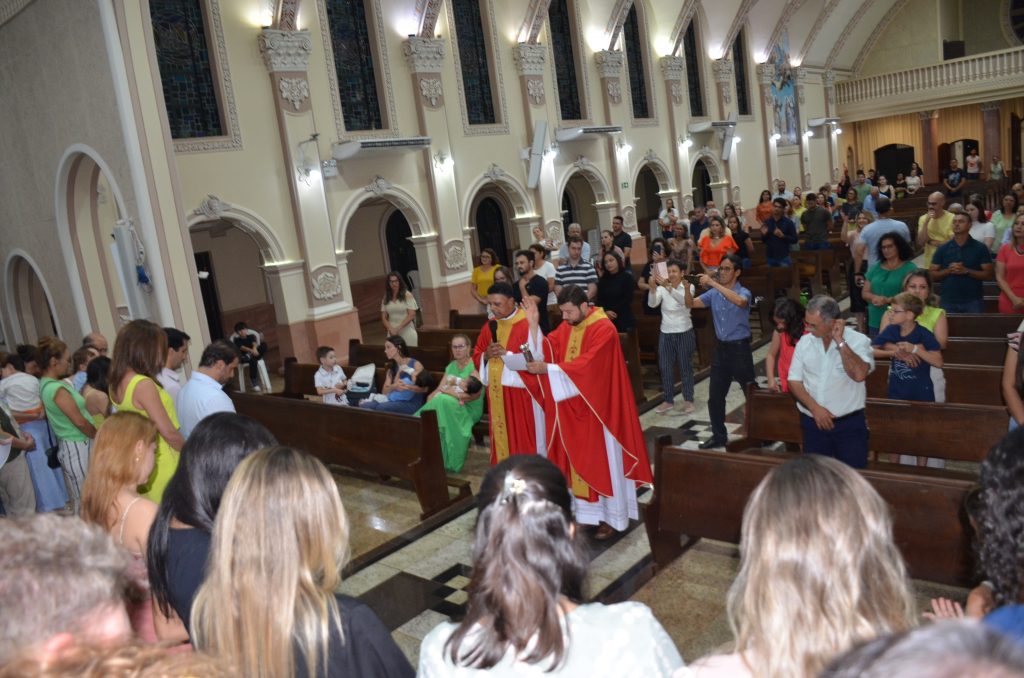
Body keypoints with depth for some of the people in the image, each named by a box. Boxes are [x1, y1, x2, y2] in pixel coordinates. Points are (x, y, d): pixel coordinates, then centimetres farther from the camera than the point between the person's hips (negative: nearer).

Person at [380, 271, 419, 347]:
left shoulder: (407, 295, -2)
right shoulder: (386, 298, 9)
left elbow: (411, 315, -8)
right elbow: (384, 317, 8)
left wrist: (398, 328, -14)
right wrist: (390, 329, -10)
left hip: (407, 332, -3)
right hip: (392, 333, 3)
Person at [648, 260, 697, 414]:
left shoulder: (688, 287, -8)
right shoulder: (662, 288, -2)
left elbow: (684, 300, -31)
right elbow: (652, 303, -19)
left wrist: (668, 287, -45)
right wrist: (653, 287, -37)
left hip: (684, 333, -3)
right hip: (666, 333, 3)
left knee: (685, 367, 5)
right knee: (665, 368, 8)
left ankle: (688, 400, 17)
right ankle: (668, 400, 20)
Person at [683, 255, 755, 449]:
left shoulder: (744, 292, -10)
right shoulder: (713, 294, 7)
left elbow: (740, 301, -34)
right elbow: (691, 304, 2)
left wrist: (713, 283, -34)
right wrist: (686, 286, -18)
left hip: (739, 348, -6)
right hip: (721, 348, 6)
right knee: (715, 397, 10)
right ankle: (719, 436, 22)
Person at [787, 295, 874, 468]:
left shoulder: (858, 340, -9)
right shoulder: (804, 342, 2)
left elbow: (859, 375, -26)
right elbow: (794, 382, 2)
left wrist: (840, 341, -21)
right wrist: (815, 408, -11)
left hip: (850, 423, -3)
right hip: (813, 423, 3)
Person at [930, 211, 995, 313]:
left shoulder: (980, 248, 2)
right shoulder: (942, 249, 6)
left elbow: (988, 275, -2)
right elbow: (933, 276, 6)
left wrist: (966, 271, -15)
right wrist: (948, 270, -12)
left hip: (973, 302, -1)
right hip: (948, 302, 1)